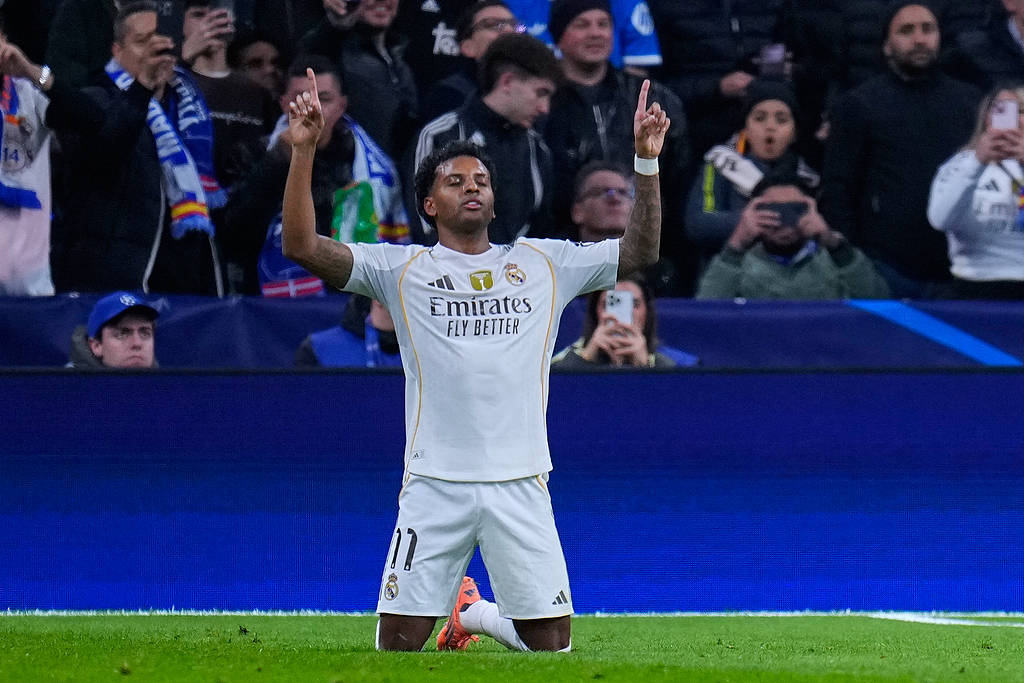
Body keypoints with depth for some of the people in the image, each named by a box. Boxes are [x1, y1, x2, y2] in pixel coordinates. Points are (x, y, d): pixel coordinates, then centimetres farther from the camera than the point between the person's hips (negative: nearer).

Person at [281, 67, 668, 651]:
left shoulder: (544, 263, 12)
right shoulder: (402, 269, 6)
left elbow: (641, 251, 8)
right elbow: (303, 245, -3)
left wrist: (647, 162, -3)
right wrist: (304, 151, -13)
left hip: (521, 484, 2)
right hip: (434, 486, -2)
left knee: (552, 640, 3)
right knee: (400, 640, -5)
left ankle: (476, 615, 34)